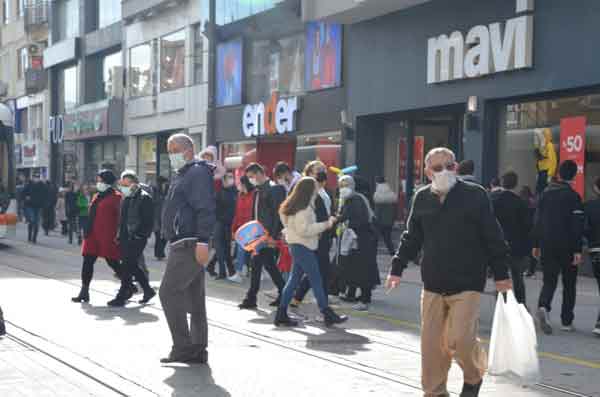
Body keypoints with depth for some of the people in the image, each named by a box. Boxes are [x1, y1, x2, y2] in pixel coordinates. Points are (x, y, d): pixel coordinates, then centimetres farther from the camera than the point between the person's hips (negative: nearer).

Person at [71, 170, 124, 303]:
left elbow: (120, 217, -11)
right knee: (87, 261, 2)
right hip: (93, 235, 8)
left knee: (112, 262, 1)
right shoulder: (97, 196, 16)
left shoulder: (116, 197, -7)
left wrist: (118, 235, -15)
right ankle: (84, 292, 6)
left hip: (108, 237, -7)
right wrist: (87, 231, 19)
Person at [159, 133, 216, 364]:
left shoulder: (197, 173, -10)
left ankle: (183, 347, -8)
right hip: (184, 245, 10)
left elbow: (206, 210, -21)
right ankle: (198, 350, 15)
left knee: (168, 293, -11)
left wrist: (202, 241, -28)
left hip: (189, 245, -10)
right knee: (194, 298, 10)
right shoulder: (181, 175, 22)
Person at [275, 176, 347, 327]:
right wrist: (325, 225, -17)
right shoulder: (303, 208, -17)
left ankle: (281, 314, 10)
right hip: (302, 247, -10)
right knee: (316, 279, -6)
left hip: (297, 246, 10)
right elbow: (304, 229, -22)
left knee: (294, 279, 10)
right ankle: (328, 314, -2)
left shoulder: (296, 205, 14)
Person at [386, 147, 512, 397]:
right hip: (433, 283, 4)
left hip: (467, 284, -4)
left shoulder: (475, 195, -5)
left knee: (461, 340, -11)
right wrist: (397, 269, 13)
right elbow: (412, 238, 16)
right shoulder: (422, 199, 7)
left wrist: (501, 274, -2)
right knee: (432, 343, 4)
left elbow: (493, 237, -3)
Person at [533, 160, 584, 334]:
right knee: (569, 284, 9)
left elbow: (537, 220, 9)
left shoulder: (546, 193, 6)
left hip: (547, 245, 4)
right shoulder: (573, 196, -9)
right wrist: (578, 250, -12)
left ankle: (543, 307, -19)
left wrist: (536, 245, 15)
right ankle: (566, 321, 11)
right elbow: (577, 226, -13)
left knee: (549, 281, 9)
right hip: (567, 246, -3)